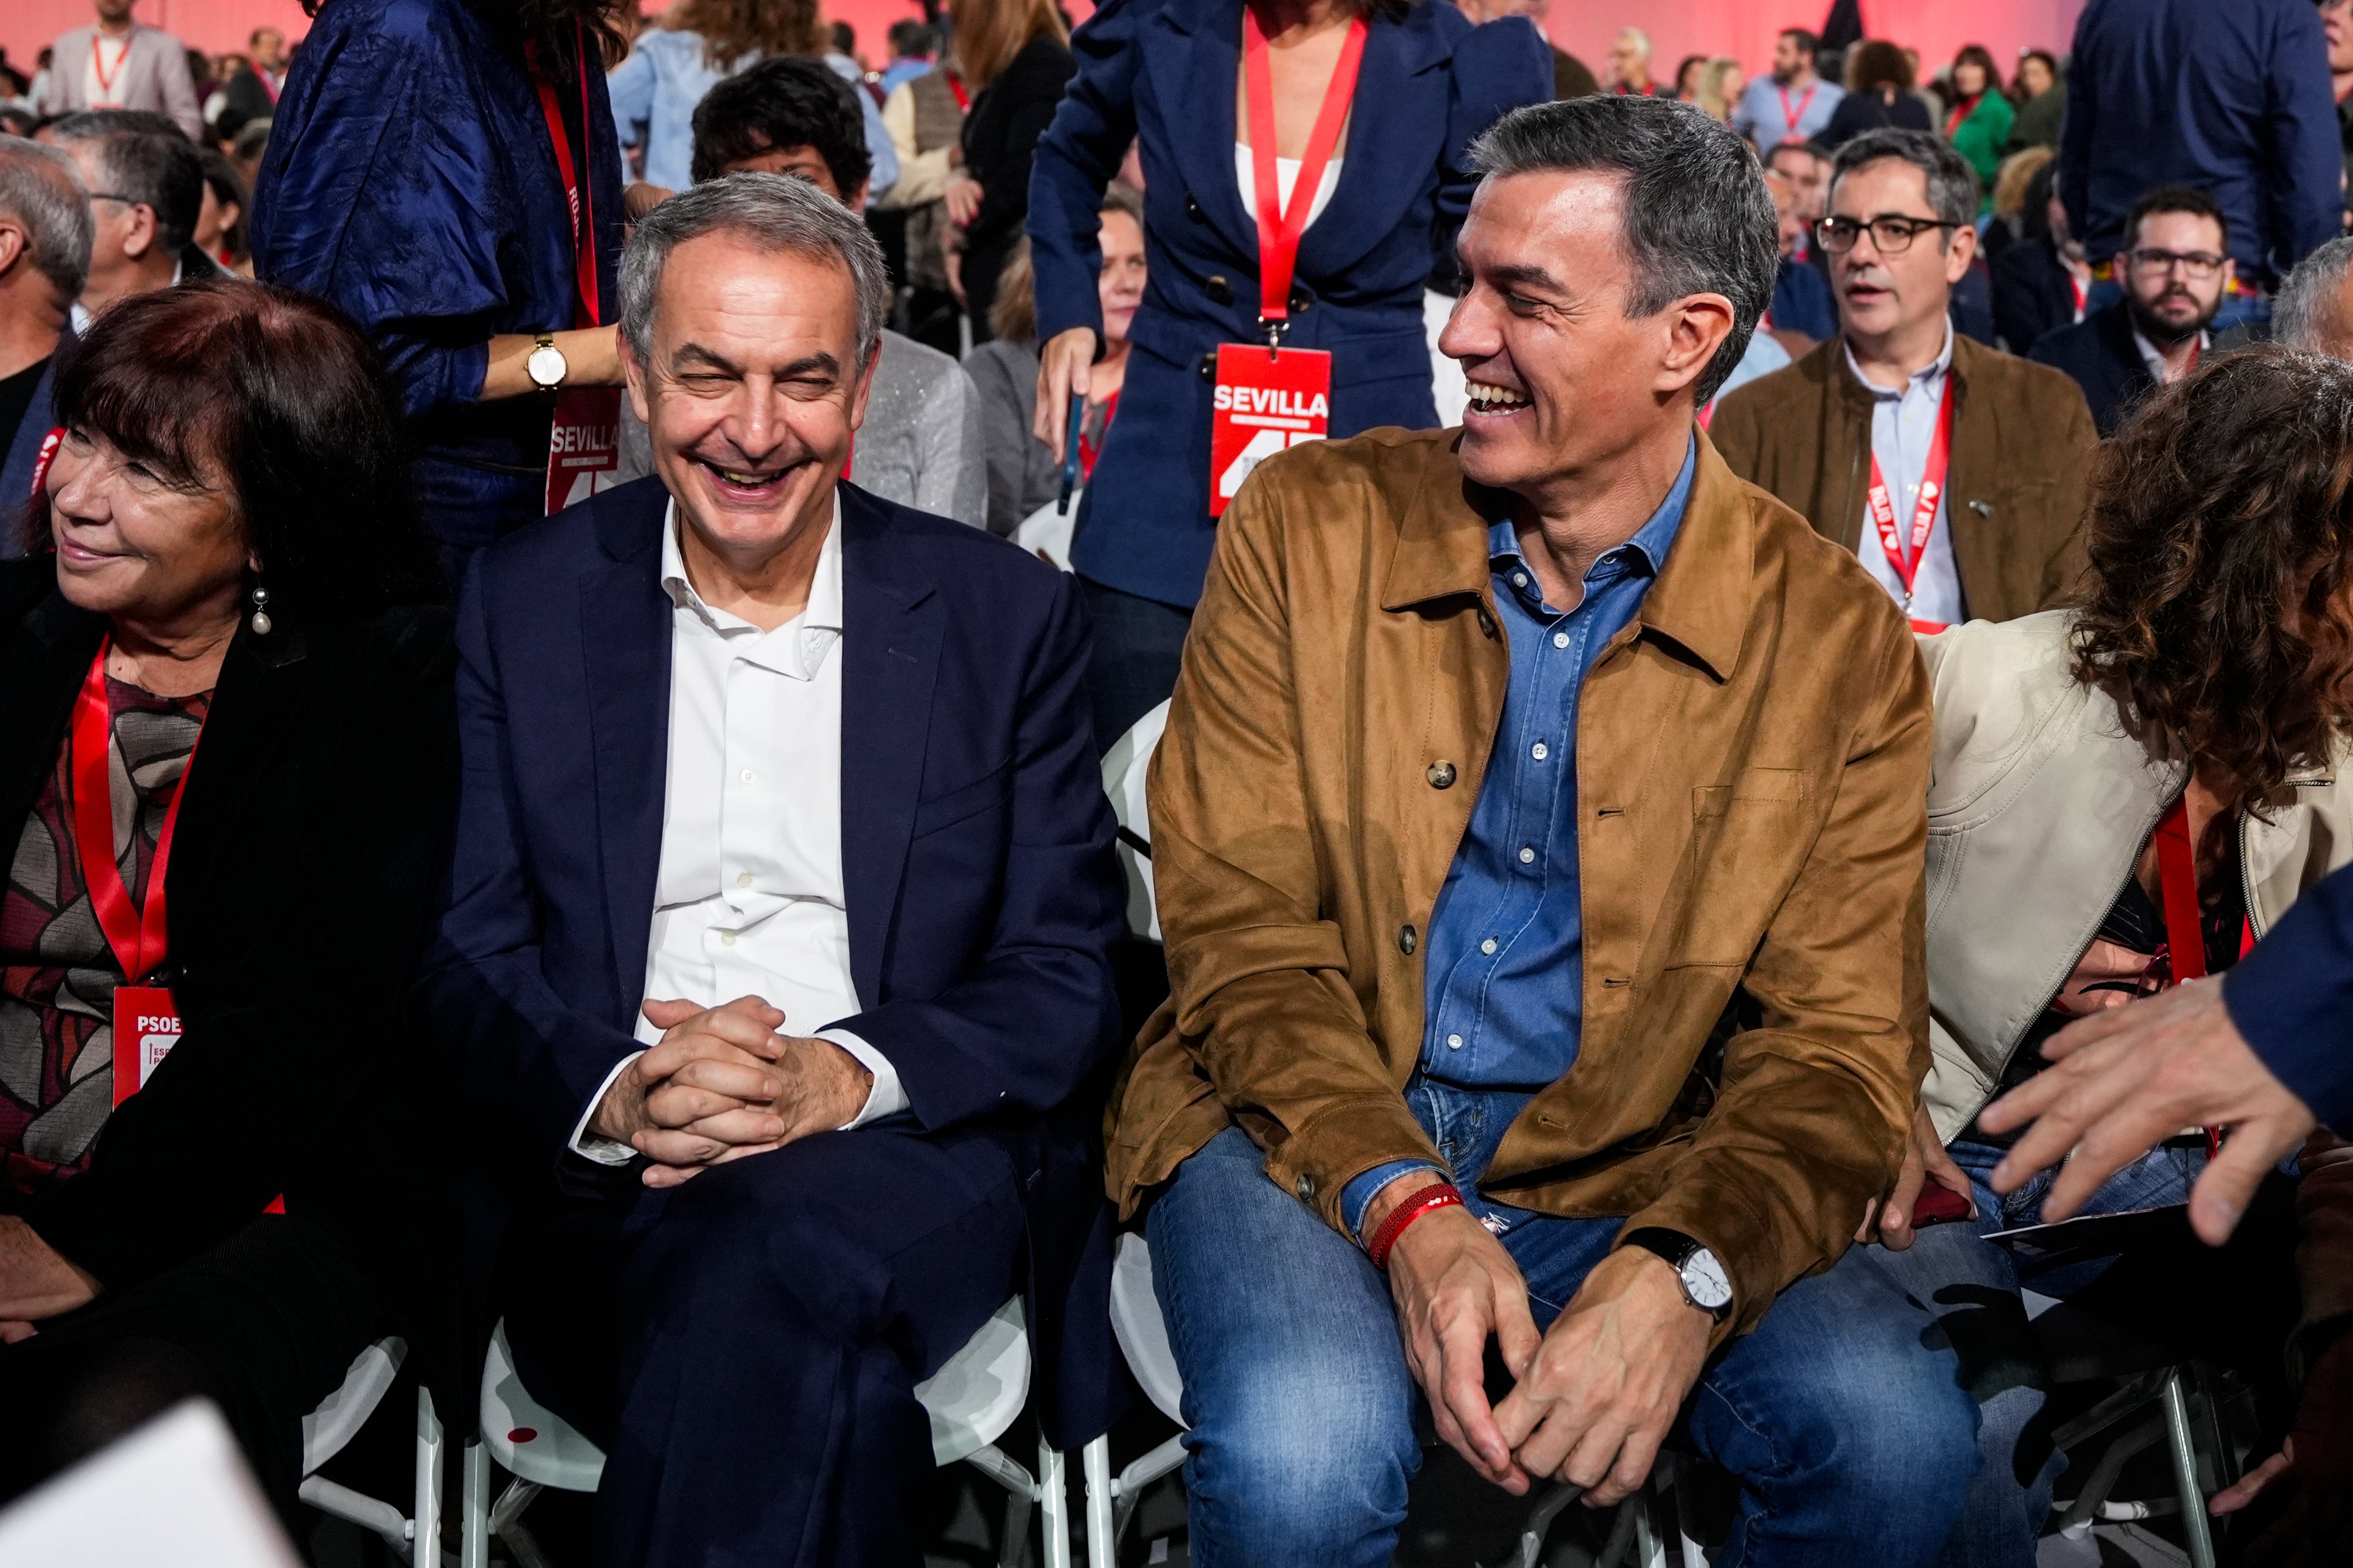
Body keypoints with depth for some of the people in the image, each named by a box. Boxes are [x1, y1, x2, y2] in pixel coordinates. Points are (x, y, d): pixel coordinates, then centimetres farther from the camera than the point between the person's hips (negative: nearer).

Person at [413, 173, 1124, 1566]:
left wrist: (843, 1075, -14)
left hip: (907, 1158, 1)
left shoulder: (1009, 614, 10)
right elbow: (460, 958, 6)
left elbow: (1070, 978, 5)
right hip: (605, 1192, 0)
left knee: (780, 1247, -35)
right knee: (814, 1381, -34)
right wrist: (613, 1096, -16)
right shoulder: (518, 606, 12)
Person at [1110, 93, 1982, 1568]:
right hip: (1307, 1133, 0)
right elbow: (1241, 932, -4)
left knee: (1896, 1444, -25)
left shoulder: (1839, 640, -2)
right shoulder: (1311, 524, -1)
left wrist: (1686, 1271, -26)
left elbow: (1840, 1043, -5)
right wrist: (1404, 1211, -22)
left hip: (1626, 1173, 1)